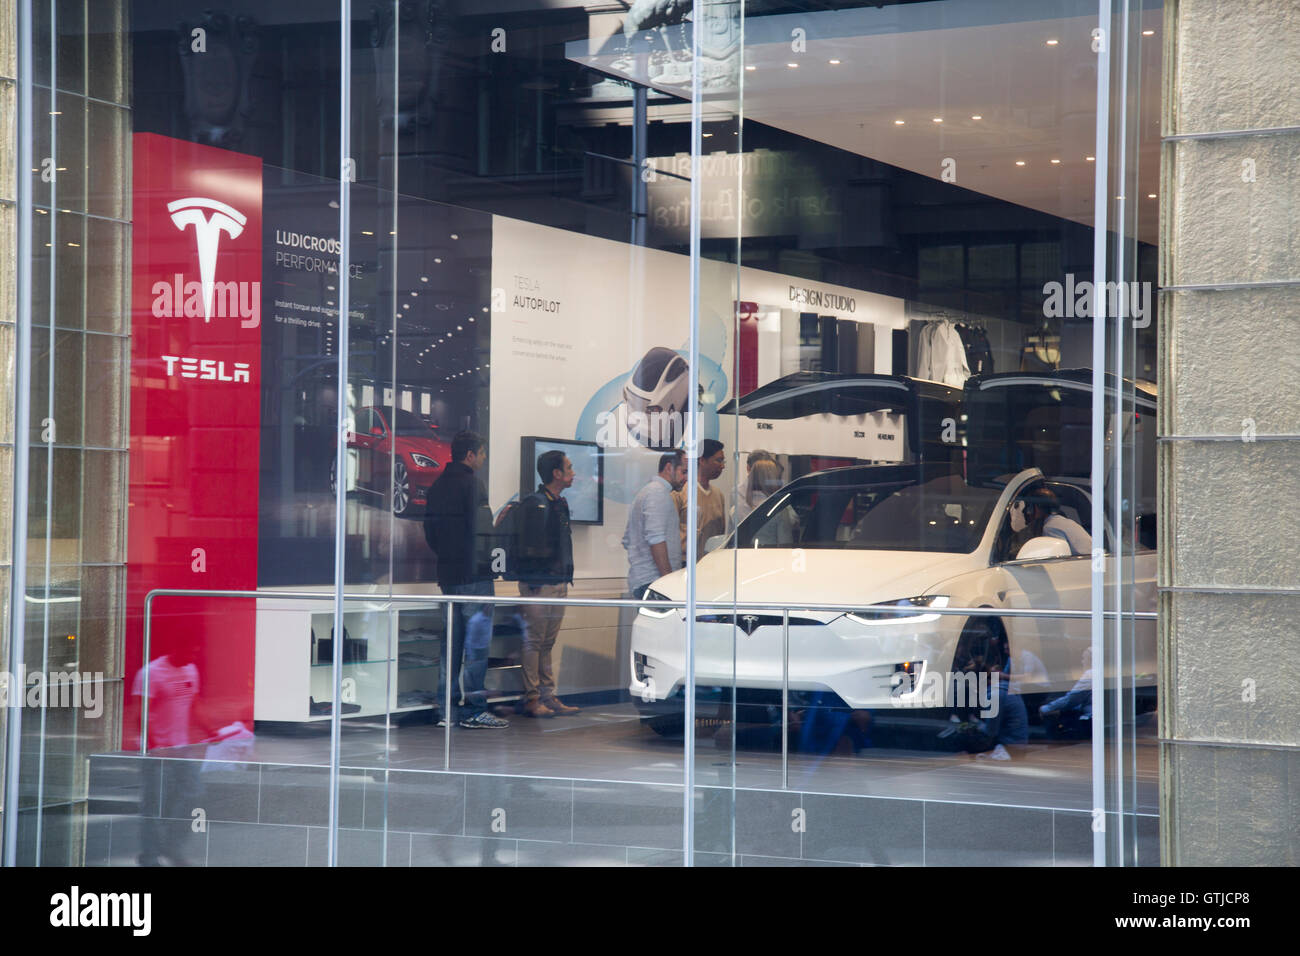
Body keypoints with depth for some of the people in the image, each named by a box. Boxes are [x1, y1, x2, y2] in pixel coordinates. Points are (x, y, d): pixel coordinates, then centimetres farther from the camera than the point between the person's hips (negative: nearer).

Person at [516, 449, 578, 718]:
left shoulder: (560, 504, 16)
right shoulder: (533, 504, -12)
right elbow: (527, 546, -16)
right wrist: (533, 580, -18)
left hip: (558, 583, 9)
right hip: (538, 583, -9)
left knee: (548, 642, 11)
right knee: (533, 642, -5)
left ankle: (548, 696, 14)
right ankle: (531, 699, -2)